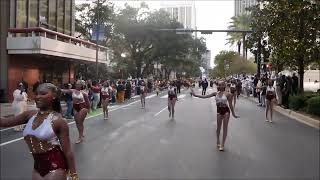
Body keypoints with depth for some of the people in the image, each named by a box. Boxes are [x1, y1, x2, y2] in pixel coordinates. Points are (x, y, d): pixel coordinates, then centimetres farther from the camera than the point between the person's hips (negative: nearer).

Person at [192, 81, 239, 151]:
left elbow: (230, 105, -6)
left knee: (225, 128, 3)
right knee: (218, 127, 9)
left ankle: (222, 144, 12)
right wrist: (196, 95, -6)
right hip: (219, 111, 3)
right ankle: (218, 141, 31)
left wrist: (233, 114, 0)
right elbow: (205, 96, -1)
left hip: (226, 111, -3)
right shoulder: (215, 93, -1)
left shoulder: (227, 94, -12)